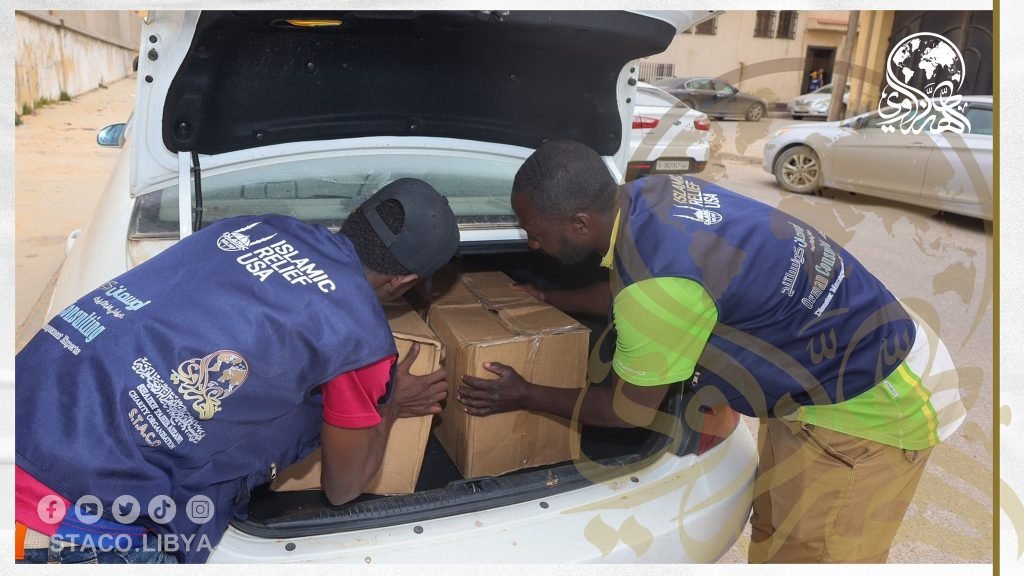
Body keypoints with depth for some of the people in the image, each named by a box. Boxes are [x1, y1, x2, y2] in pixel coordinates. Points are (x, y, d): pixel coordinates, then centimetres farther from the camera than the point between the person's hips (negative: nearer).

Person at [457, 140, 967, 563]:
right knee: (773, 532, 22)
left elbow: (631, 412, -16)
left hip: (873, 406, -9)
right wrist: (546, 298, 22)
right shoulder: (648, 195, -8)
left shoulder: (657, 287, -34)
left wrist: (526, 397, -4)